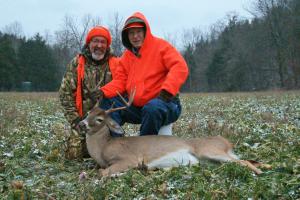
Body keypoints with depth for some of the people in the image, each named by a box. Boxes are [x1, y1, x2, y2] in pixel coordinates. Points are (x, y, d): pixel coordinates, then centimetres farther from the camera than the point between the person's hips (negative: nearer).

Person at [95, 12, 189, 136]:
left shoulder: (160, 45, -5)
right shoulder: (127, 56, 13)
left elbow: (180, 68, -17)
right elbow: (120, 82, 9)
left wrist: (166, 90, -30)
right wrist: (103, 92, -11)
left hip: (164, 102, -6)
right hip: (137, 107, 6)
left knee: (152, 108, -38)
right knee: (108, 103, -8)